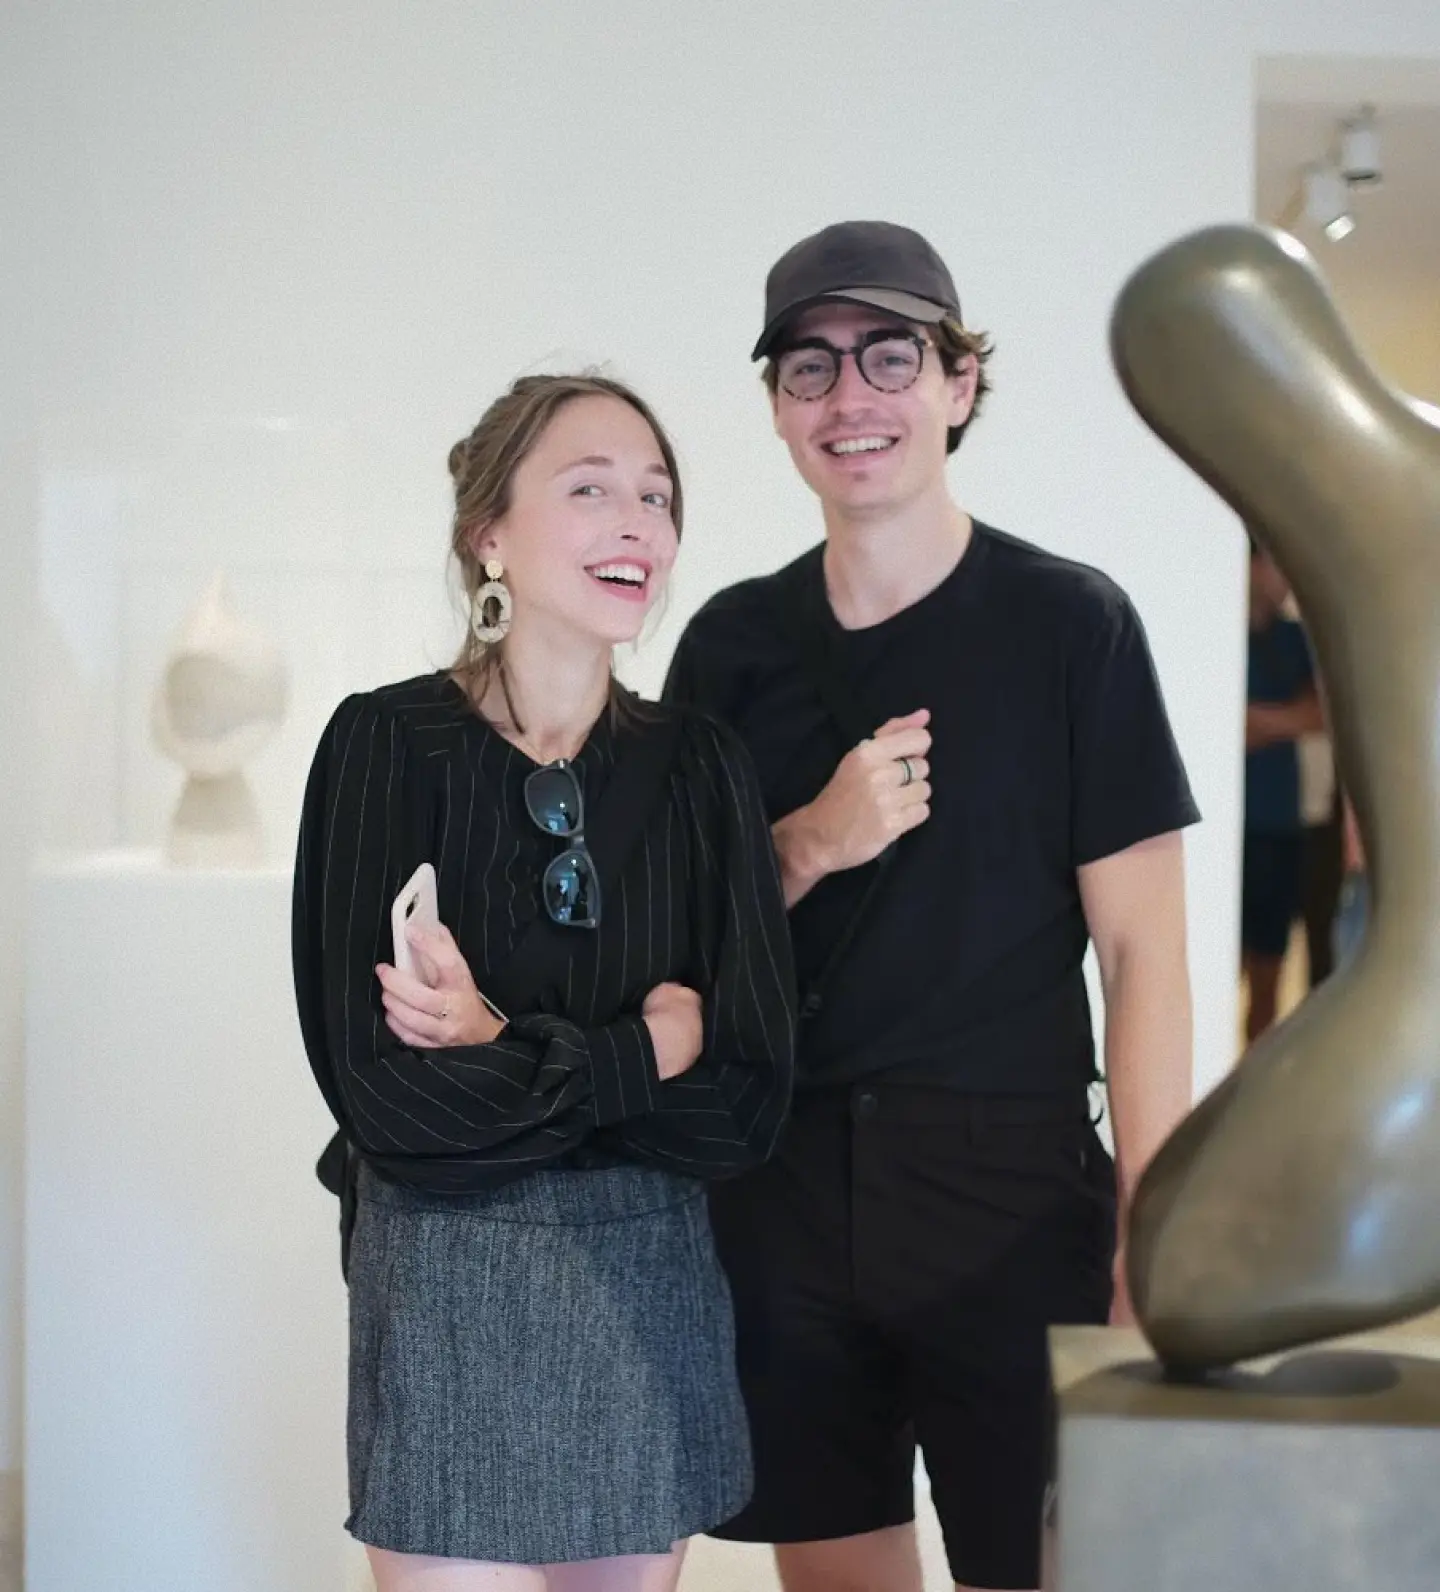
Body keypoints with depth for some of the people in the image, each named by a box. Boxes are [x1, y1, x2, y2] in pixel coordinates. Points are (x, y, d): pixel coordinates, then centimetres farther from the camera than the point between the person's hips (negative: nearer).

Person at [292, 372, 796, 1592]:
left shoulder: (699, 765, 3)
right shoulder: (391, 744, -6)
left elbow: (746, 1103, -3)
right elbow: (382, 1087, -13)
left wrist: (507, 1050, -15)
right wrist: (643, 1052, -11)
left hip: (651, 1279, 3)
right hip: (454, 1293, -3)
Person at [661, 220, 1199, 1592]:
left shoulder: (1068, 622, -3)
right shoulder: (732, 643, 8)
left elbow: (1142, 957, -5)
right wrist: (809, 847, -9)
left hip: (1013, 1191, -3)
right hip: (782, 1200, 4)